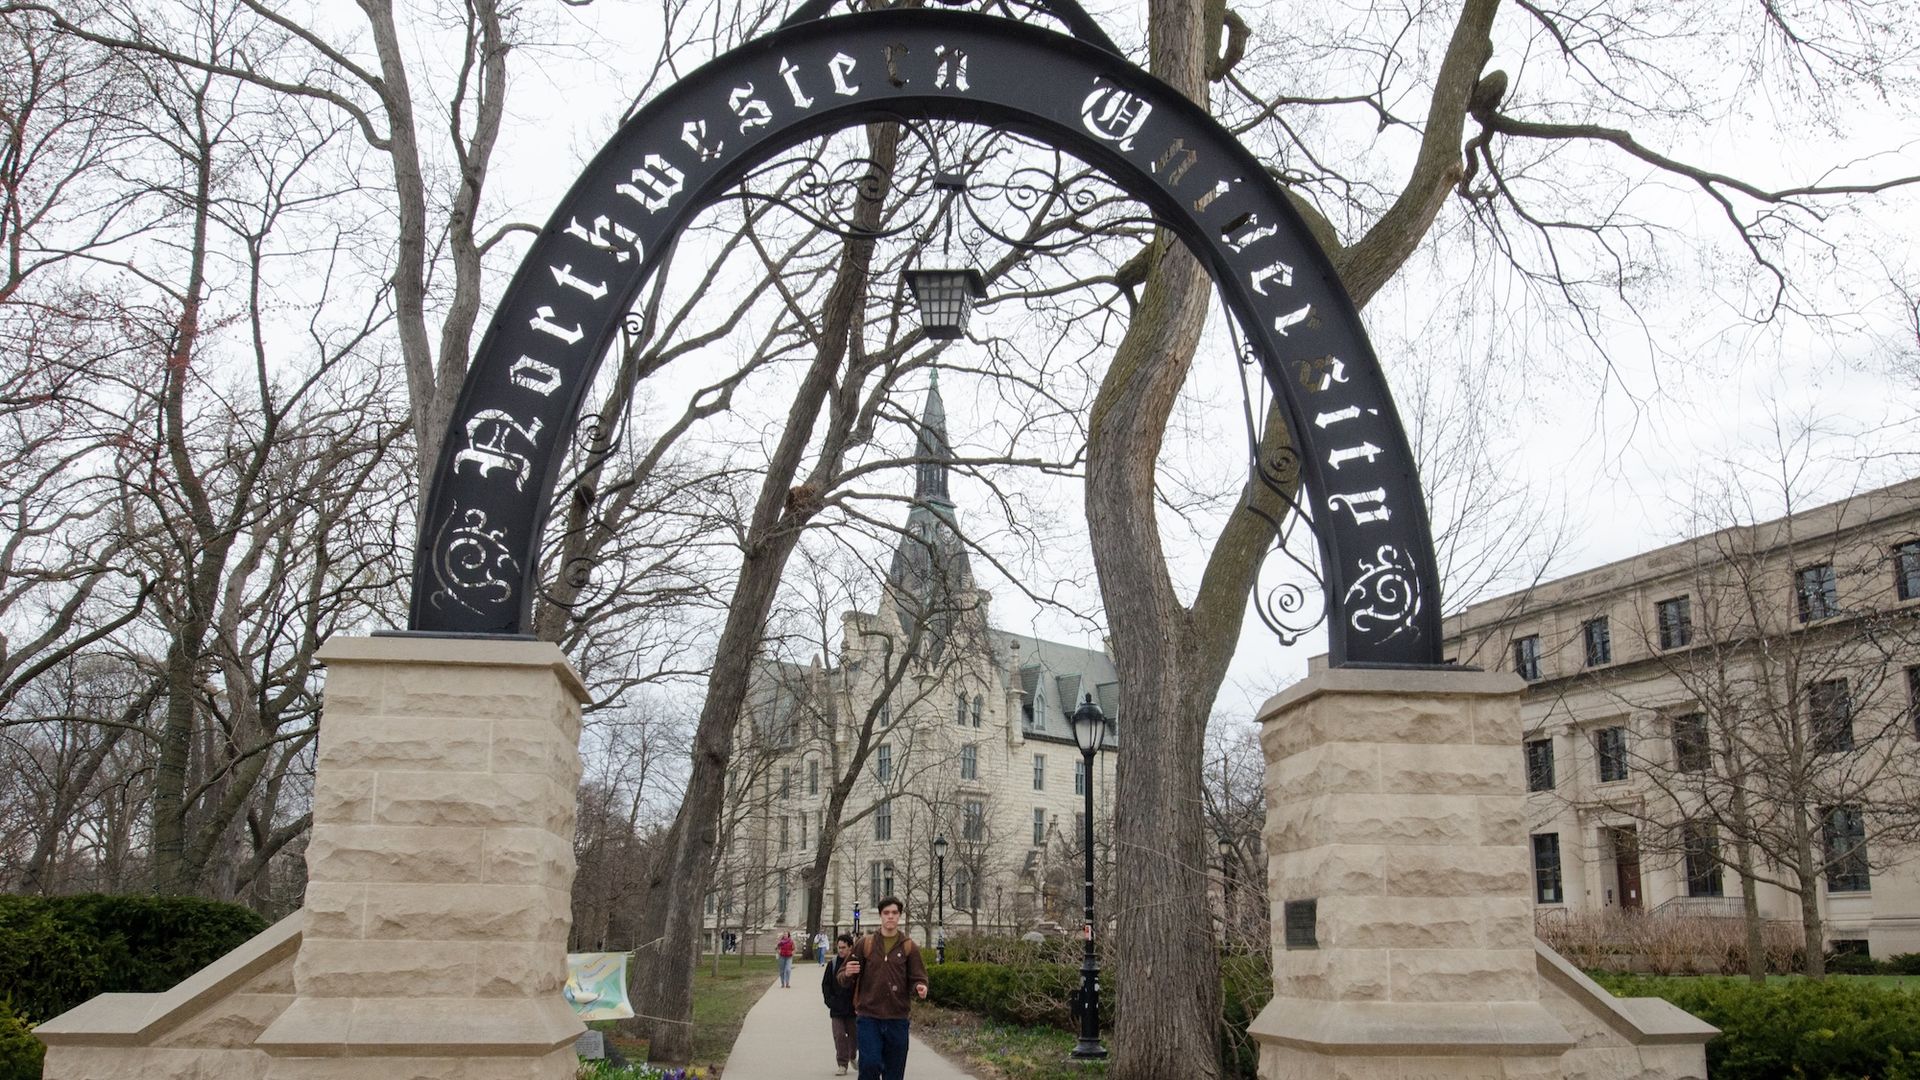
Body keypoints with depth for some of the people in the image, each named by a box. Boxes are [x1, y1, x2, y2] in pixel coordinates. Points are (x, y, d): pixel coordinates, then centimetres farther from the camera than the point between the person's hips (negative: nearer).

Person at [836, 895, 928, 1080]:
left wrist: (920, 988, -22)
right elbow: (843, 978, 8)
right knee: (870, 1064, -13)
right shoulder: (866, 944, 5)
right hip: (868, 1018, -1)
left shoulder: (909, 947, 4)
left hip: (897, 1019, 1)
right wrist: (847, 974, -16)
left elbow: (917, 979, 1)